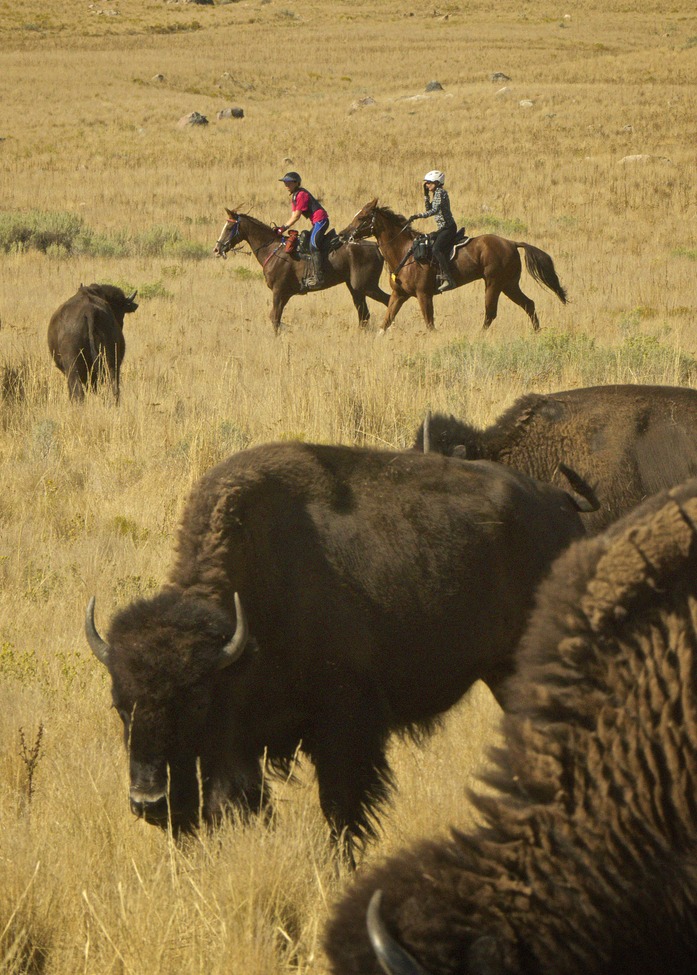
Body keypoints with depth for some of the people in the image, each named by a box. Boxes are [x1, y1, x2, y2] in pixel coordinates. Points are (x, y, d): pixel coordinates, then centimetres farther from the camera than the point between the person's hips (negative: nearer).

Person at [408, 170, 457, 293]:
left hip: (448, 227, -11)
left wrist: (418, 216, -27)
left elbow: (434, 210, -24)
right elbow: (429, 209, 24)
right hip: (443, 228, 11)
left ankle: (449, 280, -31)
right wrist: (426, 195, 15)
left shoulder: (440, 192, -12)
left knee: (436, 250, -25)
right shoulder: (436, 193, 17)